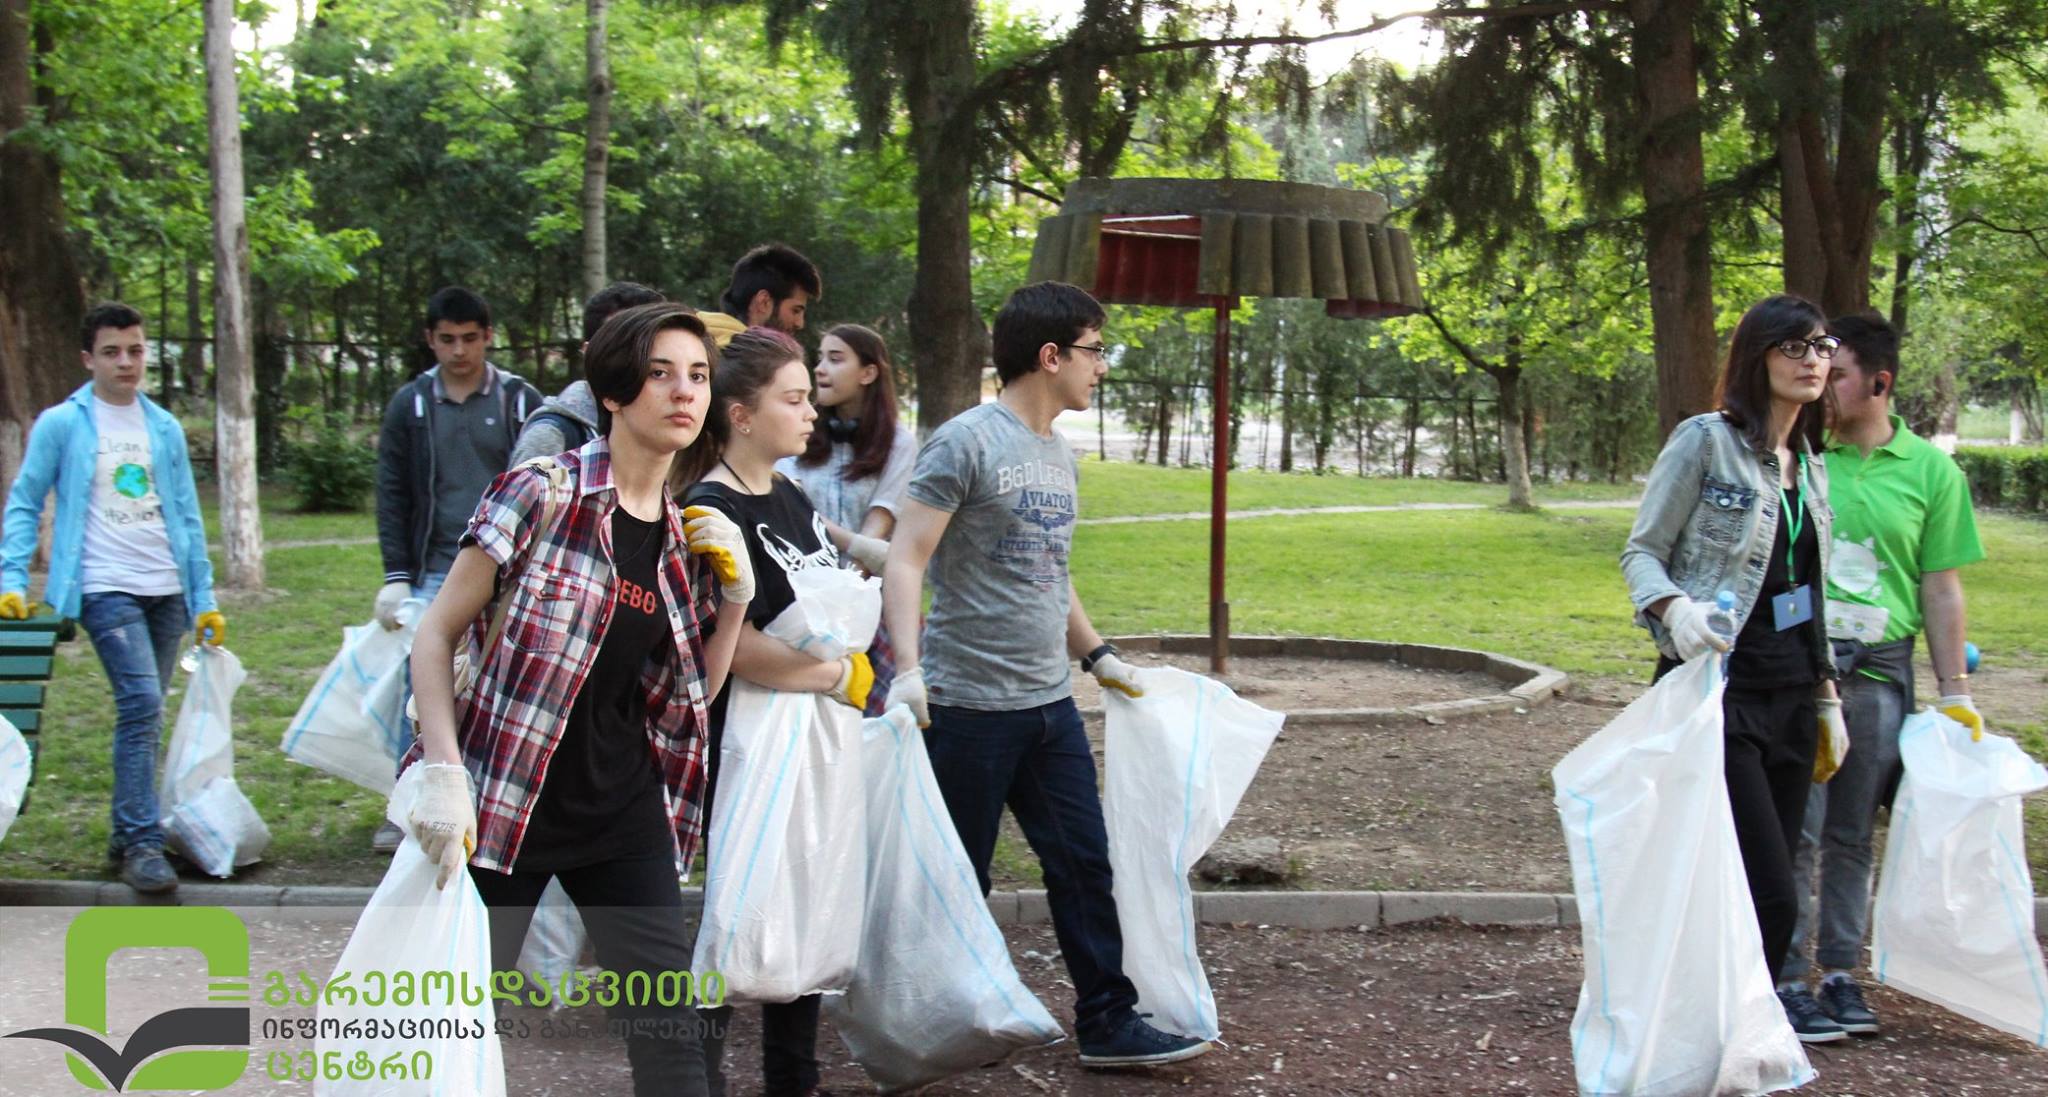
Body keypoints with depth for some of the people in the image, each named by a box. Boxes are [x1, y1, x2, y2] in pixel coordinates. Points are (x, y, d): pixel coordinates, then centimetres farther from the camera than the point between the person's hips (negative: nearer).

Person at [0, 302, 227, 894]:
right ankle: (142, 844, -15)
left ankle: (128, 832, 20)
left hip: (166, 589, 5)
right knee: (141, 702, -18)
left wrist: (204, 598, 12)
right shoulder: (61, 425, 0)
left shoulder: (164, 427, 12)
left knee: (145, 713, 8)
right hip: (106, 588, -5)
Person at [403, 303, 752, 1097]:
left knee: (670, 1027, 2)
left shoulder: (684, 537, 7)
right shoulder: (543, 494, -10)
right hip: (505, 799, -5)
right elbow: (437, 634, -8)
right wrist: (445, 774, -18)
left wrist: (736, 595, -1)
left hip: (625, 811, 5)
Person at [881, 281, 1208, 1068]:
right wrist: (908, 667, -26)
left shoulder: (1059, 454, 12)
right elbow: (905, 561, -16)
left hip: (1049, 704, 8)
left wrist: (1098, 656, 22)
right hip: (970, 705, -8)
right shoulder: (967, 441, -12)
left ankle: (1107, 1024, 17)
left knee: (1083, 864, 8)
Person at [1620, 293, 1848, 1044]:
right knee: (1768, 891, -11)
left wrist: (1828, 697, 21)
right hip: (1722, 687, -7)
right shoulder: (1706, 441, -6)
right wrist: (1674, 607, -26)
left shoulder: (1809, 466, 15)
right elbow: (1641, 551, -6)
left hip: (1789, 693, 7)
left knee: (1764, 888, 7)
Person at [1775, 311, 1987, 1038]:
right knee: (1794, 831, -3)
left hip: (1878, 672, 1)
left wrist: (1954, 692, 4)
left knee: (1852, 835, 10)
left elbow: (1941, 588, 7)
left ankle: (1841, 973, 19)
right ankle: (1789, 977, 5)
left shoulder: (1930, 471, 5)